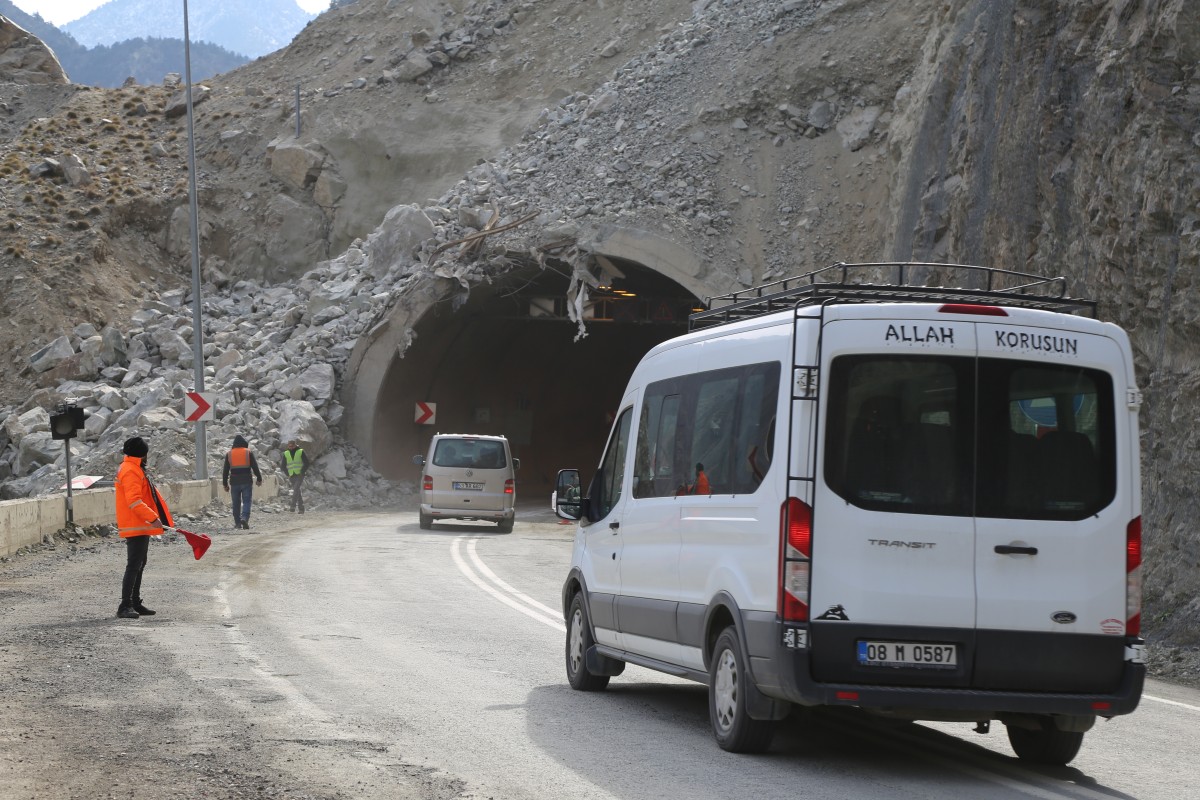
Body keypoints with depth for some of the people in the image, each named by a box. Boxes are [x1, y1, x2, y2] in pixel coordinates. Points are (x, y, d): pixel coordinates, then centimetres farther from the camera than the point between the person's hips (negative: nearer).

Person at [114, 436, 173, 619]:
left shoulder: (135, 469, 18)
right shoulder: (130, 471, -16)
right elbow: (134, 501, -25)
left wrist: (152, 518, 28)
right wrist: (153, 517, -28)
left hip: (141, 527, 11)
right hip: (135, 527, -11)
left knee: (139, 565, 16)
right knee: (134, 566, -12)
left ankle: (135, 603, 24)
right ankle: (125, 606, -14)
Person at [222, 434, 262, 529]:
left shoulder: (229, 454, 5)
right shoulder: (248, 453, 0)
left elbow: (225, 471, 8)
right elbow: (255, 467, -1)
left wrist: (225, 484, 13)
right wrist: (259, 478, 8)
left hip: (234, 482, 2)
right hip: (246, 482, -2)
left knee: (236, 503, 10)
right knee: (246, 501, -2)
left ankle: (237, 522, 10)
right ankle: (244, 518, -23)